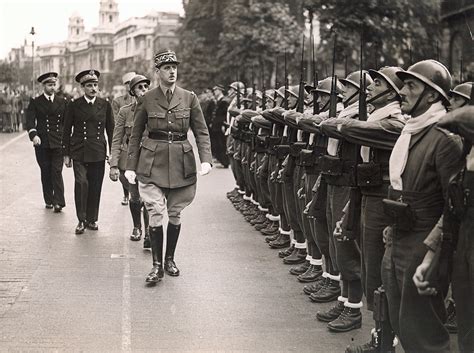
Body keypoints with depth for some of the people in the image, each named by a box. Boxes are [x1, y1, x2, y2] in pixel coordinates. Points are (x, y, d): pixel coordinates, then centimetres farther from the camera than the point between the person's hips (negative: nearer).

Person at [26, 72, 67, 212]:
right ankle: (48, 200, 17)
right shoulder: (35, 102, 5)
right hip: (42, 143, 0)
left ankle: (58, 202, -10)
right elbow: (30, 120, -6)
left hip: (58, 143, 0)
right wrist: (33, 135, -24)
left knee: (57, 172, -8)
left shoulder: (62, 102, 10)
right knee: (45, 172, 7)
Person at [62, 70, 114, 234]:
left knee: (95, 187, 3)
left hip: (98, 153, 2)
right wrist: (66, 154, 3)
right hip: (79, 153, -2)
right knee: (81, 183, -13)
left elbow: (110, 130, 11)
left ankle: (92, 219, 18)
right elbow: (67, 131, 6)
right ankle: (81, 220, -2)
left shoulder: (105, 105, 6)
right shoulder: (74, 105, 2)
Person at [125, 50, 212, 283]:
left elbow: (202, 132, 3)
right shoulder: (146, 100, 1)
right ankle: (157, 265, 1)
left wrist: (206, 159, -12)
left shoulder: (189, 98, 3)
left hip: (181, 162, 2)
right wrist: (131, 166, 2)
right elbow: (135, 135, 7)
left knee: (175, 213, 9)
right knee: (155, 213, -9)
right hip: (152, 162, -1)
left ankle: (170, 259, 26)